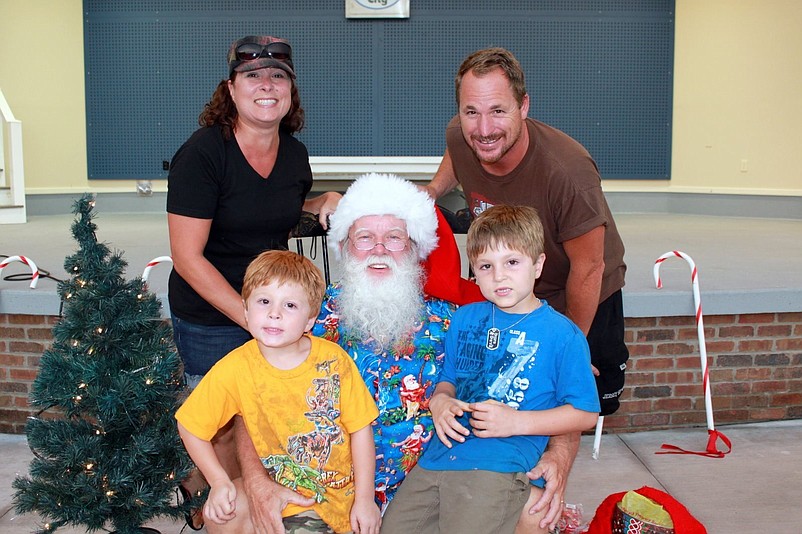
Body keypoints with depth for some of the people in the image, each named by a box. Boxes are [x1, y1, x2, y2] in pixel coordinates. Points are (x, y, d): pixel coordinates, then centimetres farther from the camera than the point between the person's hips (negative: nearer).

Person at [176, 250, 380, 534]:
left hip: (340, 489, 0)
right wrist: (219, 482, -10)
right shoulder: (234, 369, -15)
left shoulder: (332, 359, -14)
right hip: (274, 490, 0)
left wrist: (365, 499, -7)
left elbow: (360, 428, -7)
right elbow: (191, 425, -3)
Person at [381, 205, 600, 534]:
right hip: (437, 457, 6)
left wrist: (515, 422, -11)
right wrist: (439, 401, 0)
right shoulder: (464, 319, 14)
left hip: (500, 467, -5)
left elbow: (585, 414, -2)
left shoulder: (563, 335, -2)